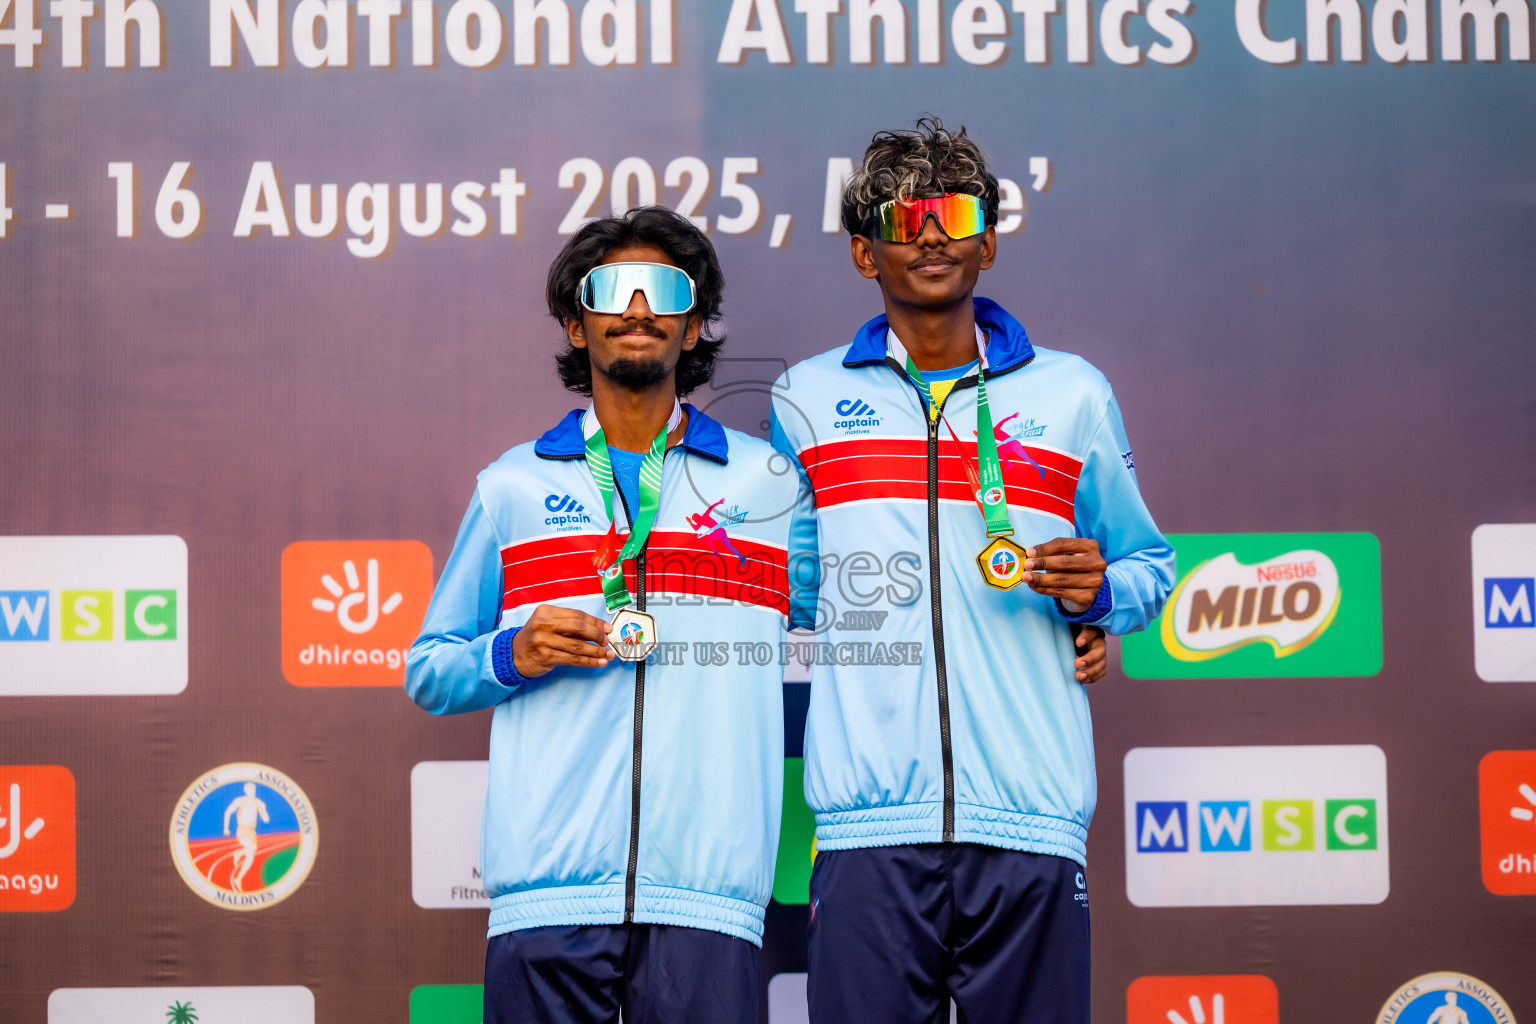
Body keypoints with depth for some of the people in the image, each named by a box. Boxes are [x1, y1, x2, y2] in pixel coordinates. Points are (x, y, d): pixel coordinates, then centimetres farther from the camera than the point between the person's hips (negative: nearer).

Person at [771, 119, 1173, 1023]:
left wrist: (1098, 592, -1)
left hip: (1029, 818, 0)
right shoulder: (807, 398, 13)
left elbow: (1149, 567, 19)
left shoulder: (1072, 395, 12)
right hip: (871, 821, 0)